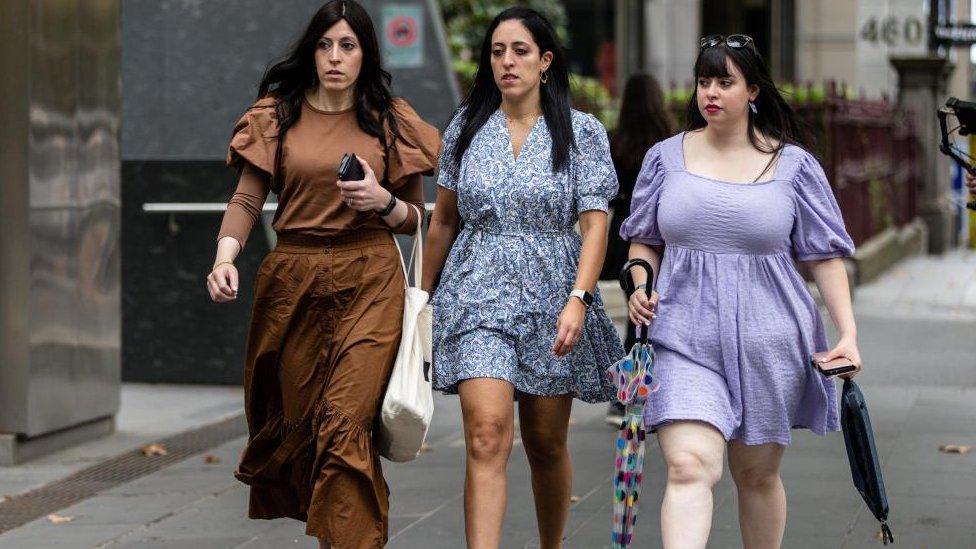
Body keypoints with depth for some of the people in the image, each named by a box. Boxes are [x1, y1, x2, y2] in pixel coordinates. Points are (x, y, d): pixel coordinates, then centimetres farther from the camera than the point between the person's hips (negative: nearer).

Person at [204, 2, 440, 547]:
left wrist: (383, 202, -10)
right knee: (297, 416, 7)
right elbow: (247, 200, 2)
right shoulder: (277, 114, 7)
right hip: (293, 281, 2)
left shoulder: (391, 120, 7)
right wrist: (225, 257, -15)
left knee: (346, 420, -15)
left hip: (370, 282, -2)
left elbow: (416, 219, 12)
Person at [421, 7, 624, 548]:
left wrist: (578, 299, -20)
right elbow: (443, 221, 14)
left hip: (551, 294, 0)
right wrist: (423, 296, 17)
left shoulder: (582, 132, 0)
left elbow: (595, 223, -7)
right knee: (488, 436, -16)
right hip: (479, 293, 0)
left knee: (546, 444, 11)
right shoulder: (467, 126, 6)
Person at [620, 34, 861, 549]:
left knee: (757, 474, 11)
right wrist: (640, 285, -1)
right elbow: (644, 238, 19)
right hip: (684, 338, 0)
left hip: (767, 341, 1)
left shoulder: (793, 164, 3)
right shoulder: (666, 157, 7)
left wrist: (848, 333, -3)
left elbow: (825, 253, 5)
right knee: (689, 466, -17)